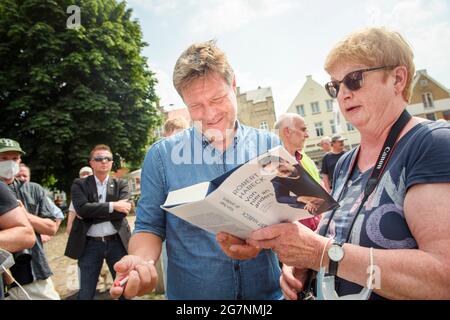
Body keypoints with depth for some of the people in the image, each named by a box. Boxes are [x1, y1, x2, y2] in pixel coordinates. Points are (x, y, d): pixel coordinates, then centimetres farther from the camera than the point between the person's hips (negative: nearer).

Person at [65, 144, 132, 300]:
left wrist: (91, 214, -13)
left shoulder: (121, 184, 4)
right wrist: (112, 206, -17)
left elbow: (122, 210, -11)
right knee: (85, 293, 10)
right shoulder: (80, 184, 3)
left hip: (117, 242, 1)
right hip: (90, 244, 0)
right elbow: (82, 208, -15)